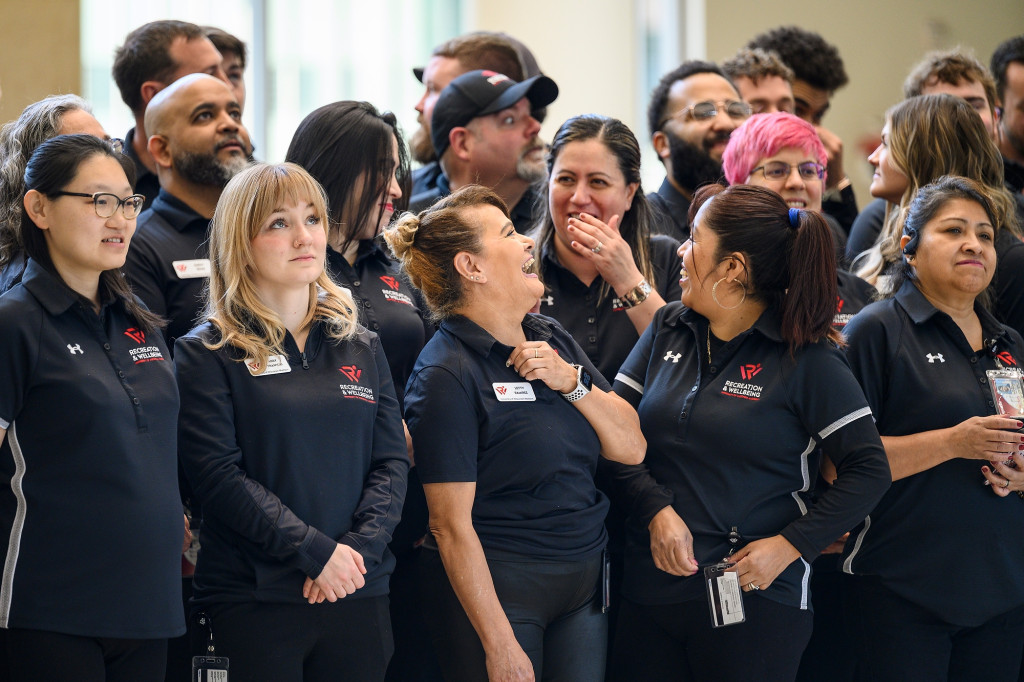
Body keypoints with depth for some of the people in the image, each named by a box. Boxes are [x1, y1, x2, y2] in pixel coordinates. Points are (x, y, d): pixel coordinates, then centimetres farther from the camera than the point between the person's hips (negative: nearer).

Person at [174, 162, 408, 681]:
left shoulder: (361, 348, 13)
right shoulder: (206, 355, -1)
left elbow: (391, 461, 8)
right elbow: (219, 476, -10)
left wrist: (358, 549, -9)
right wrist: (317, 552, -17)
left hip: (359, 594, 4)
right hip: (252, 599, -4)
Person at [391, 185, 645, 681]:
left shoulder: (552, 338, 9)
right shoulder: (447, 374, -12)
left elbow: (631, 449, 9)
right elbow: (451, 525, -15)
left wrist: (572, 381, -8)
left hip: (583, 582, 7)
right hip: (496, 589, -7)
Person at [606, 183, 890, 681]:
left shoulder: (806, 359, -7)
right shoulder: (669, 329, 8)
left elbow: (868, 471, -9)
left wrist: (792, 545, -15)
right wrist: (656, 509, -11)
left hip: (755, 598, -5)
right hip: (652, 585, 5)